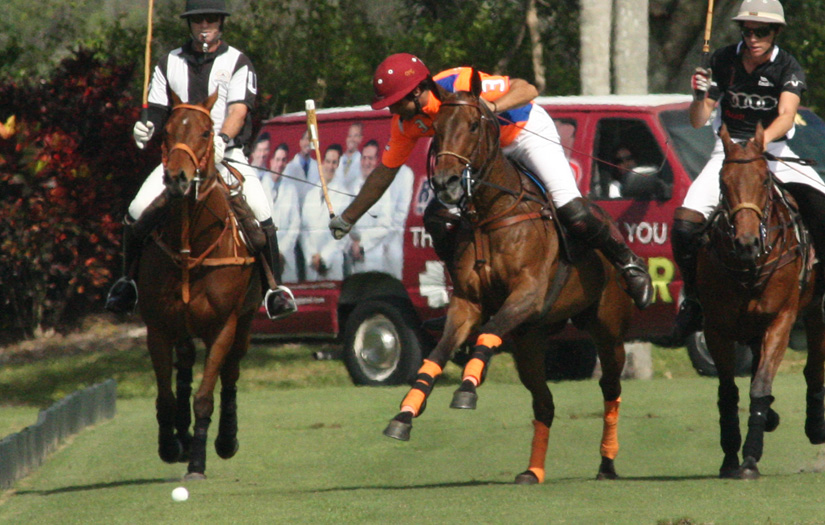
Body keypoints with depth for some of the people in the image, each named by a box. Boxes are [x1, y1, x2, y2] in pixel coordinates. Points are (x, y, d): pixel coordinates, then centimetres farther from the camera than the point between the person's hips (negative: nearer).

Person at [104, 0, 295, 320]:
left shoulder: (237, 63, 4)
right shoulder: (170, 64, 12)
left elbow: (239, 111, -10)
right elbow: (157, 111, 11)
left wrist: (221, 139, -30)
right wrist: (145, 128, -14)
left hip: (228, 155, -2)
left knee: (259, 214, -25)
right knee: (138, 212, -16)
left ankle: (273, 286, -11)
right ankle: (128, 279, 5)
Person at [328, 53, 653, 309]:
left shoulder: (460, 85, -36)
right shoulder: (406, 123, -14)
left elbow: (527, 90, -37)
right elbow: (384, 173, -1)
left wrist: (493, 106, -56)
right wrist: (347, 218, 1)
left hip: (527, 131, -7)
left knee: (572, 213, -19)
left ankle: (629, 264, 3)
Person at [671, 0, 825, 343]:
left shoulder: (788, 68, -5)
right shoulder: (723, 61, -2)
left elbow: (786, 116, -22)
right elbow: (698, 122, 0)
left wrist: (763, 140, -42)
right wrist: (700, 96, -22)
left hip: (774, 151, 0)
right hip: (728, 149, 0)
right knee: (685, 223, -19)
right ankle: (693, 299, 0)